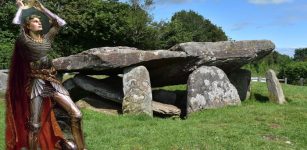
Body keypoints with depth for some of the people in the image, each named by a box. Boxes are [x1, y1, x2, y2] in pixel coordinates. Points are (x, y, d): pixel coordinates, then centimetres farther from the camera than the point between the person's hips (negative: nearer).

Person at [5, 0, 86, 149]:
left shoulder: (46, 37, 13)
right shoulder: (24, 40, 0)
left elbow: (61, 23, 11)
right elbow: (16, 22, -11)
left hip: (52, 81, 4)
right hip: (36, 83, -4)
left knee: (76, 114, -5)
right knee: (35, 125, 0)